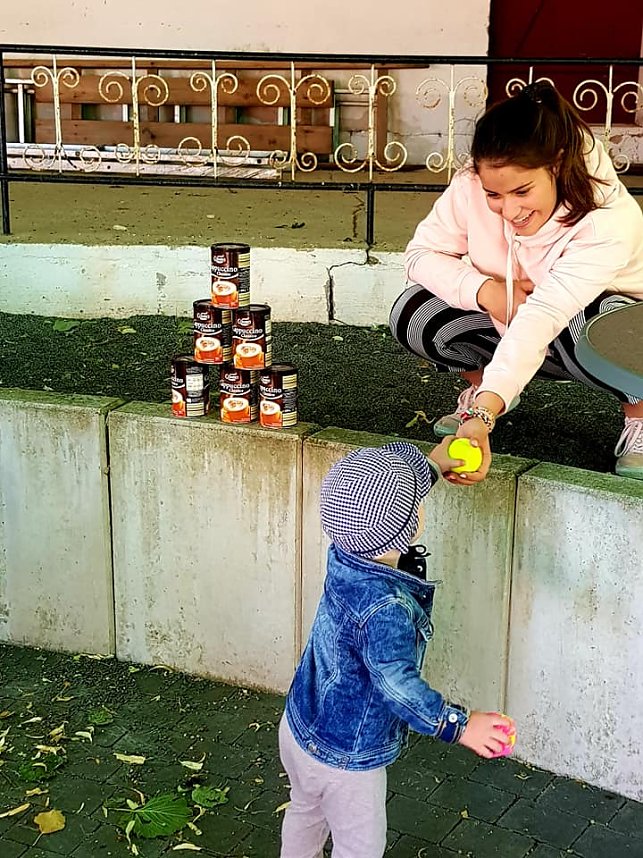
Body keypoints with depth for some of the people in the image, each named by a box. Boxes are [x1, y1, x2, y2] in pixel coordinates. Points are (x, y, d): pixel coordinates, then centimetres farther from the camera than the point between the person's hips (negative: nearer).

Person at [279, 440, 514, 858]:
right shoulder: (385, 609, -39)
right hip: (346, 757, -8)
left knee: (306, 812, 34)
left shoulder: (347, 551, -15)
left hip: (300, 727, 8)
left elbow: (376, 495, 3)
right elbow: (399, 685, -42)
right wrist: (460, 724, -34)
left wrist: (434, 464, 12)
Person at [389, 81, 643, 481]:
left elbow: (542, 317, -46)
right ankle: (483, 385, 10)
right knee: (412, 314, -21)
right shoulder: (472, 186, -22)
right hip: (508, 329, 4)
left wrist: (482, 418, -55)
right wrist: (485, 291, -31)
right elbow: (422, 253, -10)